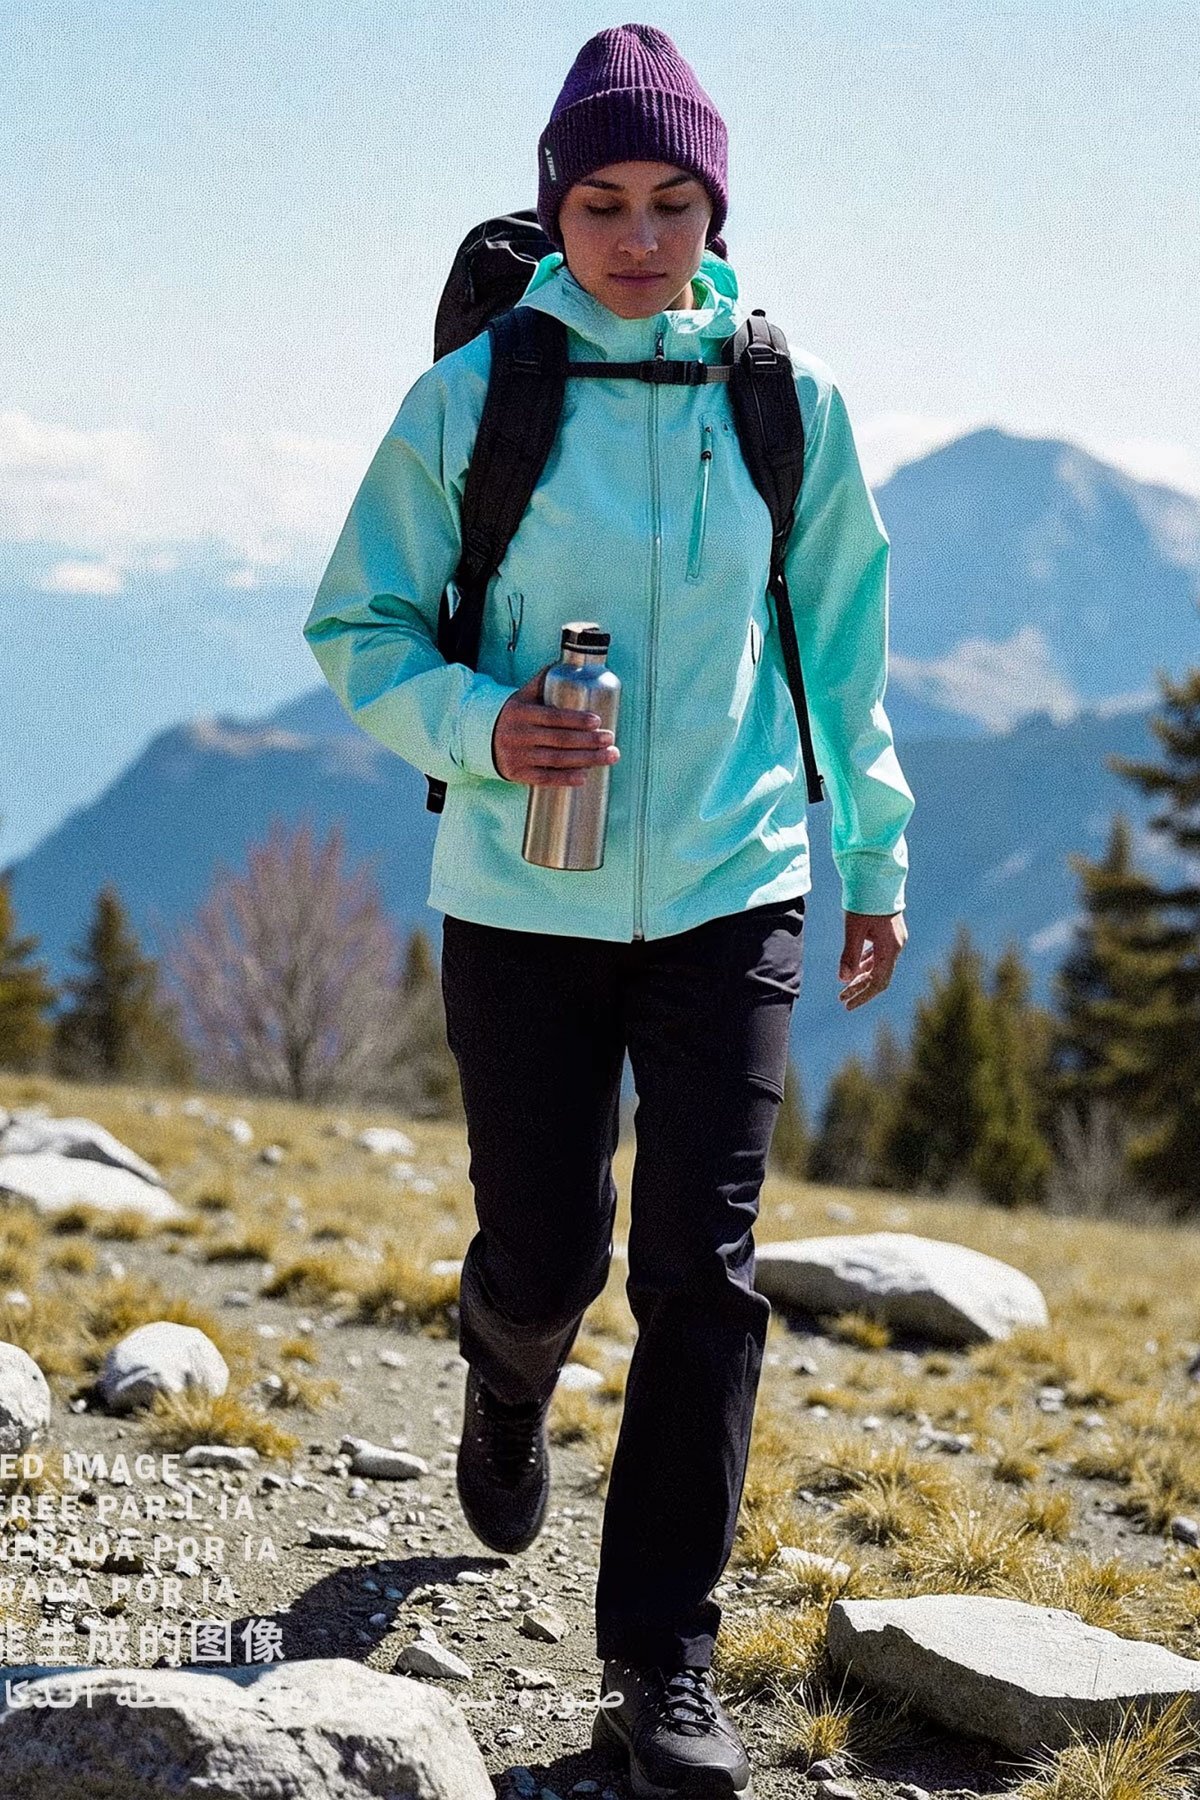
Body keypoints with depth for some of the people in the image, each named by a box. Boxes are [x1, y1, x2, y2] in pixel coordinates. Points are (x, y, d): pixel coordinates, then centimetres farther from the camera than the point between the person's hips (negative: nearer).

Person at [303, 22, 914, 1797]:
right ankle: (506, 1397, 46)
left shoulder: (793, 399, 0)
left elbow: (840, 646, 12)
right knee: (545, 1255, 8)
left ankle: (664, 1657, 6)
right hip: (522, 902, -1)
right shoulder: (471, 399, -6)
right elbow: (358, 626, 0)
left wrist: (876, 854, 16)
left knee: (703, 1275, -5)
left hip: (732, 899, 1)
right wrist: (479, 724, -19)